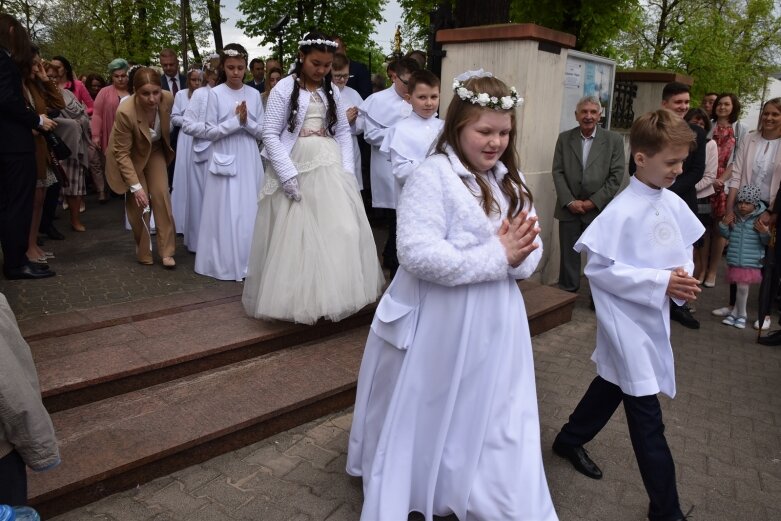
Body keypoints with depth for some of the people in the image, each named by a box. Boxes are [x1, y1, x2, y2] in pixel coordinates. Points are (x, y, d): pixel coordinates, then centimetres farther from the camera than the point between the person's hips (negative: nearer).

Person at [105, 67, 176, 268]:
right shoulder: (125, 111, -36)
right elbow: (122, 153, -26)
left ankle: (166, 251, -2)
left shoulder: (168, 98, -26)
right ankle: (144, 252, 11)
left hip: (155, 150, 3)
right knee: (138, 201, -5)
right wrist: (136, 186, -30)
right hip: (132, 155, -3)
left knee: (161, 195, -7)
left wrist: (167, 149, 14)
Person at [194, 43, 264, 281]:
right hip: (225, 160, -3)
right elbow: (210, 132, -6)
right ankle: (225, 263, 12)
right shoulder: (215, 93, -2)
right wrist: (235, 121, -14)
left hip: (249, 161, 3)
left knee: (249, 211, 6)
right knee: (226, 211, 2)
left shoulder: (254, 94, 6)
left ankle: (248, 262, 17)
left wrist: (247, 122, -13)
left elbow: (262, 131, 5)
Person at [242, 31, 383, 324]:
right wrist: (288, 175, -16)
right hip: (295, 168, -4)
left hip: (329, 167, 4)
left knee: (340, 231, 0)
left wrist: (346, 170, -3)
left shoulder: (332, 91, 10)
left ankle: (331, 294, 14)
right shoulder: (285, 88, -4)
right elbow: (270, 135, -8)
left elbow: (343, 132, 10)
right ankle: (297, 300, 16)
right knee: (295, 236, 2)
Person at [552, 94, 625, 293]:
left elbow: (616, 175, -3)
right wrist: (569, 201, -9)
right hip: (569, 208, 1)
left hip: (599, 210, -1)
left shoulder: (614, 140, 2)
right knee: (568, 255, 7)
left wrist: (593, 202, -10)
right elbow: (557, 172, 1)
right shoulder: (564, 138, 6)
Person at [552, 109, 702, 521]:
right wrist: (660, 281, -23)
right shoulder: (622, 211, -21)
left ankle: (569, 440, 48)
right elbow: (597, 268, -21)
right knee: (646, 416, 0)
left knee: (614, 382, 24)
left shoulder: (674, 203, 1)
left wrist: (684, 275, -9)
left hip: (653, 315, 8)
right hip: (627, 319, -8)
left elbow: (684, 249, 13)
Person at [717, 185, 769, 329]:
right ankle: (739, 313, 25)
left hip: (751, 262, -3)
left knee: (743, 287, -3)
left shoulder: (760, 219, -8)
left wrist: (764, 232, -23)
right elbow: (727, 235, 13)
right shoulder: (734, 217, 2)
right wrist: (723, 224, -4)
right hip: (734, 260, 3)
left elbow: (767, 242, -4)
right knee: (740, 287, 10)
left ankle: (740, 314, 17)